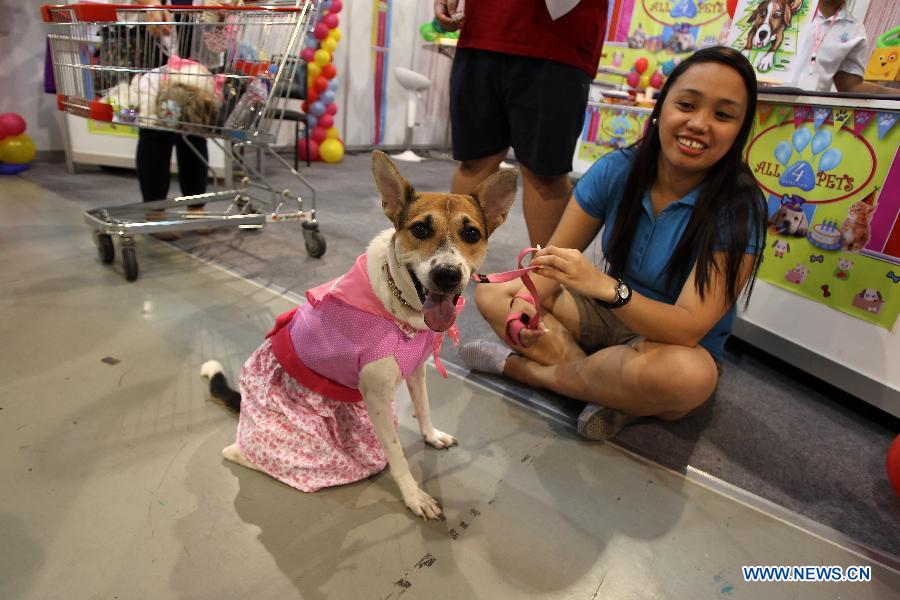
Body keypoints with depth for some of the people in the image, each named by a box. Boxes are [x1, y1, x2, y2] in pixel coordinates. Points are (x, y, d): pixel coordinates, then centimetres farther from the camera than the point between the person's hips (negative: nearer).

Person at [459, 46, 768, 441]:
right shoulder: (617, 170, -12)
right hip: (610, 318, 4)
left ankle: (523, 367, -17)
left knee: (687, 375, -40)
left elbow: (688, 329, -29)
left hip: (681, 345, -3)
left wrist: (606, 286, -45)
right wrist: (527, 299, -29)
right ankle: (611, 390, -19)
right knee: (491, 294, -10)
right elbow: (553, 257, -6)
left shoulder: (739, 210, -21)